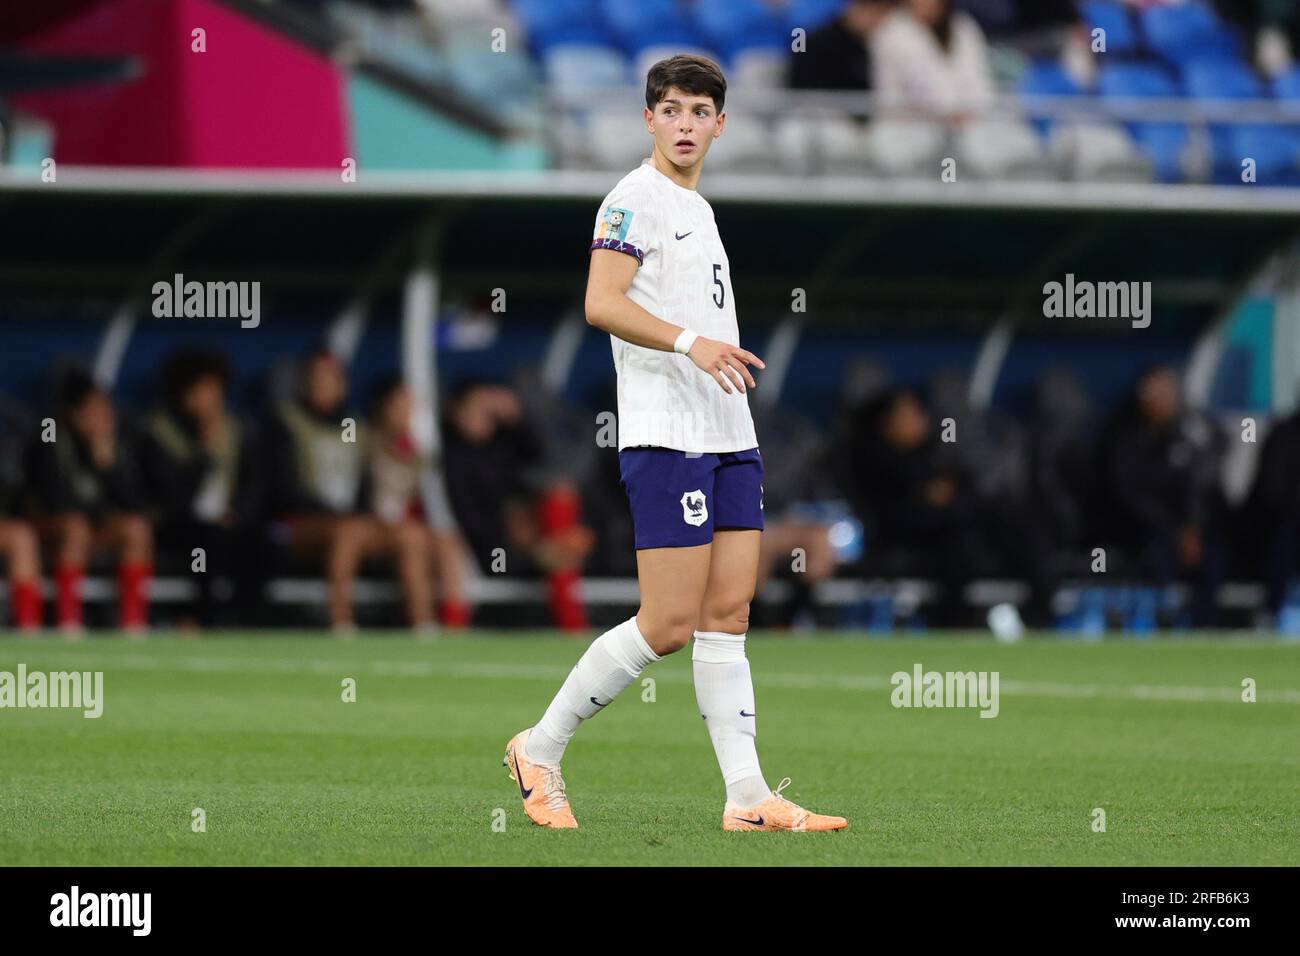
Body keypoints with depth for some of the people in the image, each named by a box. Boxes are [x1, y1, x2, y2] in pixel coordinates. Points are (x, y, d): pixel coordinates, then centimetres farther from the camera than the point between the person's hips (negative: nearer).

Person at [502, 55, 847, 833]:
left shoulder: (698, 208, 20)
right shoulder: (636, 199, -7)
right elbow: (602, 303, -20)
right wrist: (691, 342, -31)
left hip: (728, 440, 9)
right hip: (666, 440, -9)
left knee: (728, 615, 3)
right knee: (669, 627, -10)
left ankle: (748, 797, 1)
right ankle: (540, 751, 3)